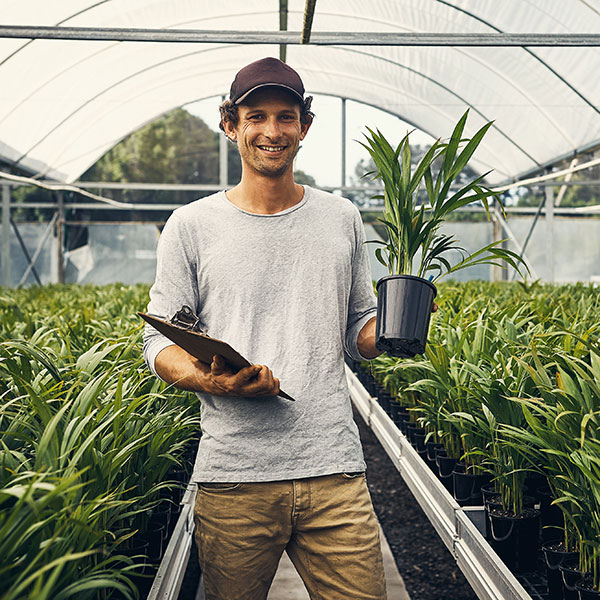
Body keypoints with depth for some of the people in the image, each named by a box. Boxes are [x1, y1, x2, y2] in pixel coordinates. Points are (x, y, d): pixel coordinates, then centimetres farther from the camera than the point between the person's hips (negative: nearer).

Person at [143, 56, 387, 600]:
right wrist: (214, 380, -16)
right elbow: (160, 342, 4)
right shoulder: (192, 225, 4)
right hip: (233, 478, -1)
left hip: (334, 471, 1)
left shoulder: (342, 219, 11)